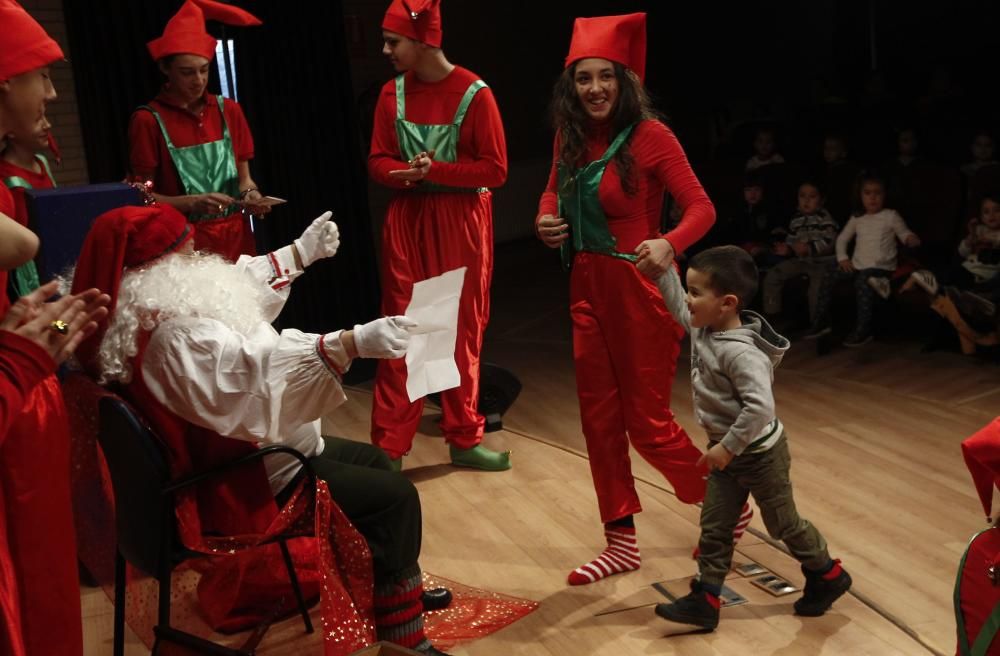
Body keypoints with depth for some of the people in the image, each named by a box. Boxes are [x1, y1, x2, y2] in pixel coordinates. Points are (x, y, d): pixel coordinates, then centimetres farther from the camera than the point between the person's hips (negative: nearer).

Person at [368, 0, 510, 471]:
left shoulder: (474, 93, -10)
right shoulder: (392, 93, 3)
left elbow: (496, 169, -9)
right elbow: (378, 163, 5)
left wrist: (435, 170, -17)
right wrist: (407, 172, -17)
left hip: (461, 223, -2)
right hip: (406, 220, 3)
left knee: (463, 332, 7)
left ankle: (464, 440, 21)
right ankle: (388, 448, 9)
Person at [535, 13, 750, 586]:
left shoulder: (650, 135, -14)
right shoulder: (570, 138, 4)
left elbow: (702, 207, -16)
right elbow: (555, 190, 18)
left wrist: (669, 245, -35)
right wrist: (545, 220, -4)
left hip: (640, 292, -6)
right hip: (588, 291, 6)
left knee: (647, 423, 3)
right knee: (600, 420, 10)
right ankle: (622, 542, 24)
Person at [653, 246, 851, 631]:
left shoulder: (741, 352, -33)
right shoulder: (703, 327, -6)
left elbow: (760, 407, -38)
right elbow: (677, 305, 13)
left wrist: (728, 447, -29)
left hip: (759, 453, -8)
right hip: (727, 451, 8)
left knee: (782, 522, 12)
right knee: (714, 527, 9)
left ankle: (828, 576, 36)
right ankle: (704, 602, 16)